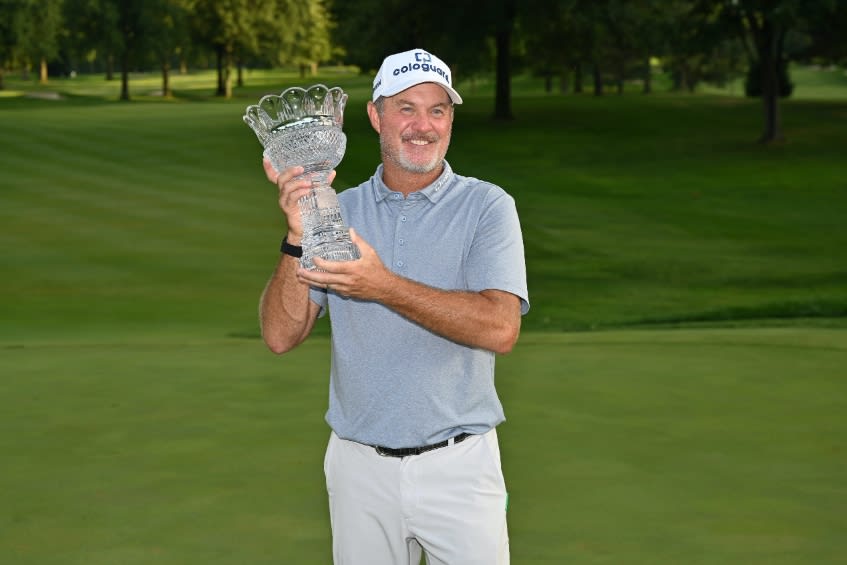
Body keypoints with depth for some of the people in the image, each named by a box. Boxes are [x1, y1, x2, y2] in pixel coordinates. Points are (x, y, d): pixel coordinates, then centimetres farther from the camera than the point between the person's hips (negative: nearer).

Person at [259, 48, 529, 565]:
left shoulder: (487, 206, -3)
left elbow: (500, 328, -18)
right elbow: (281, 337, -4)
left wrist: (383, 286, -25)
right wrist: (298, 237, -18)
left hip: (458, 464, -2)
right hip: (358, 466, 2)